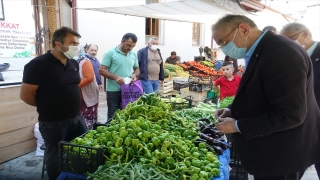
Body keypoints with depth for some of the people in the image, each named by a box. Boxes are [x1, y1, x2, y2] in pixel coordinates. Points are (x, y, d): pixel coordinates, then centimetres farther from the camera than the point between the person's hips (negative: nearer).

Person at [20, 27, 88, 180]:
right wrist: (48, 105, -1)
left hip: (77, 118, 6)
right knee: (56, 160, 12)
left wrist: (72, 104, 9)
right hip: (53, 123, -6)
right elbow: (25, 95, -13)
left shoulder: (74, 63, 6)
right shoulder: (38, 64, -15)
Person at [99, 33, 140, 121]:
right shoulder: (110, 53, -8)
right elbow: (101, 70, -10)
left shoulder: (134, 54, 7)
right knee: (113, 116, 6)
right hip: (113, 91, -4)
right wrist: (115, 77, -24)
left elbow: (137, 69, 18)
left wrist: (134, 75, -6)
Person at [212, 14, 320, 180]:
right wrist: (233, 110, 1)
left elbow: (290, 114, -28)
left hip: (282, 154, -9)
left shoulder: (281, 52, -26)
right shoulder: (261, 51, 6)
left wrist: (238, 126, -21)